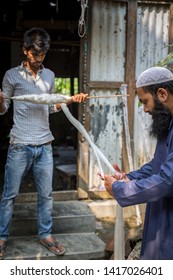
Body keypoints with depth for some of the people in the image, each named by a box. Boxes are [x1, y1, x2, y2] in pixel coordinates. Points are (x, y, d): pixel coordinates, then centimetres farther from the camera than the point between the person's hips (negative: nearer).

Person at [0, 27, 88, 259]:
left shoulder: (49, 75, 12)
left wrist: (71, 100, 5)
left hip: (45, 145, 4)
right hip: (20, 145, -4)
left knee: (46, 194, 10)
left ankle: (45, 235, 25)